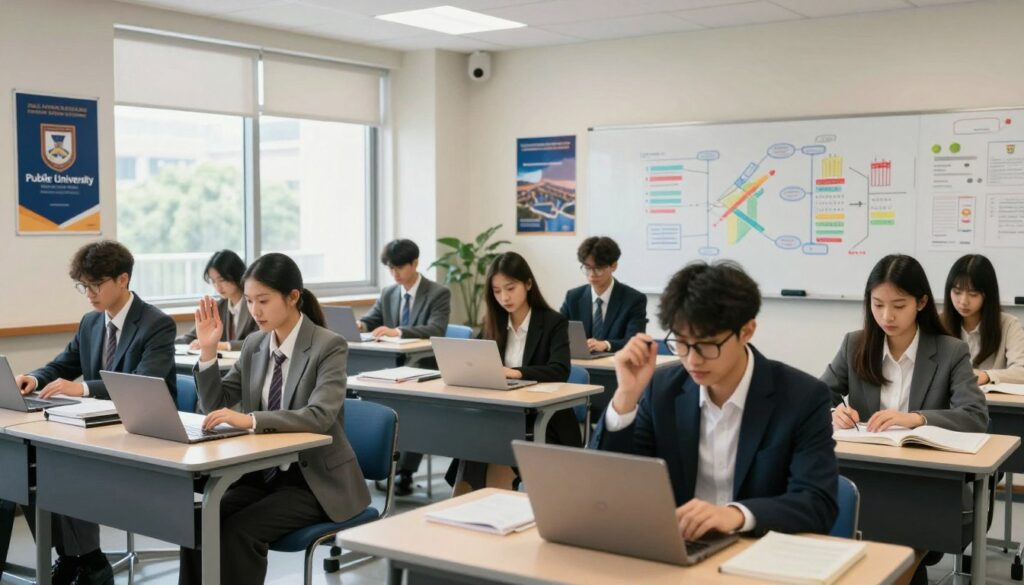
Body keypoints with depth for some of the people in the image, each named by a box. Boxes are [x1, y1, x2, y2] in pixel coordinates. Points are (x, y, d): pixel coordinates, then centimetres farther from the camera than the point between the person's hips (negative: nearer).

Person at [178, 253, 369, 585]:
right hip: (263, 473, 6)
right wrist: (208, 349, -7)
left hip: (316, 479, -6)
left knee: (239, 531, -25)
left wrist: (250, 419, -38)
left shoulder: (329, 346, -14)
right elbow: (215, 405, 7)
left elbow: (319, 417, -28)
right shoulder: (254, 345, 6)